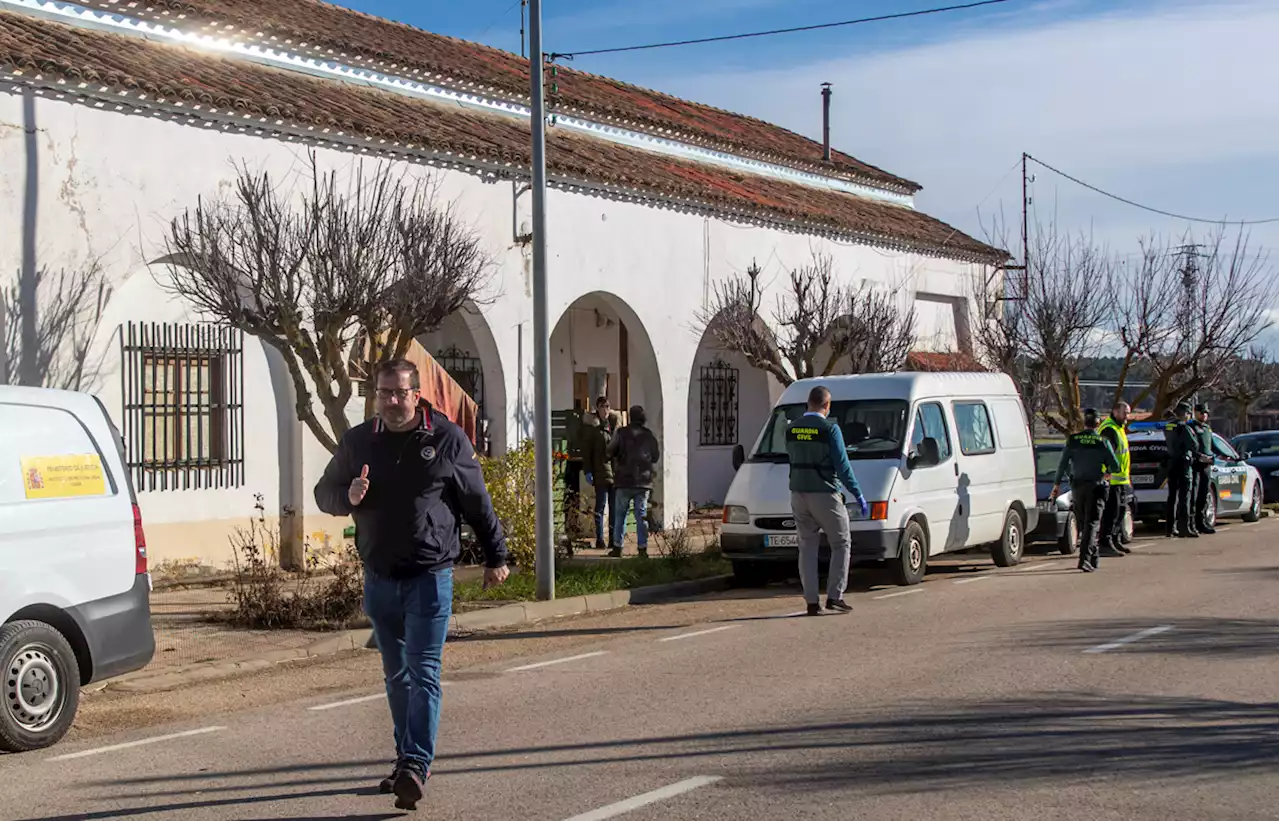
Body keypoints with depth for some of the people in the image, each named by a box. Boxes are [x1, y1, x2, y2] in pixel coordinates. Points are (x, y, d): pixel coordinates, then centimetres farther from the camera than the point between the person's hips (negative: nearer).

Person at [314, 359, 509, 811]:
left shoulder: (447, 439, -5)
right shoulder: (357, 441, 5)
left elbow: (478, 503, 2)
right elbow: (324, 493, 13)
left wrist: (496, 557, 5)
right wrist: (348, 496, -10)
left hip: (429, 578, -4)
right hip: (379, 580, 4)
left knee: (423, 673, -9)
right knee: (396, 674, 13)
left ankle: (416, 765, -11)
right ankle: (407, 759, 25)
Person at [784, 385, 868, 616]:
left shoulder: (792, 429, 6)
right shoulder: (829, 428, -11)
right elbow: (842, 465, -12)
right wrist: (858, 495, -7)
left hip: (798, 494, 5)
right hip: (825, 494, -5)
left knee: (807, 547, 9)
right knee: (841, 545, 7)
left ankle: (811, 602, 4)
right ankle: (834, 596, 0)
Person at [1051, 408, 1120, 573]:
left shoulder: (1073, 440, 0)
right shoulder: (1102, 442, -5)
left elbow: (1062, 464, 0)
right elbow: (1115, 467, -3)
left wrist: (1057, 484, 6)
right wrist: (1107, 473, 18)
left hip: (1077, 486, 3)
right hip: (1096, 486, -3)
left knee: (1082, 524, 15)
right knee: (1092, 524, -4)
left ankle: (1093, 559, 24)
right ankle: (1085, 559, -19)